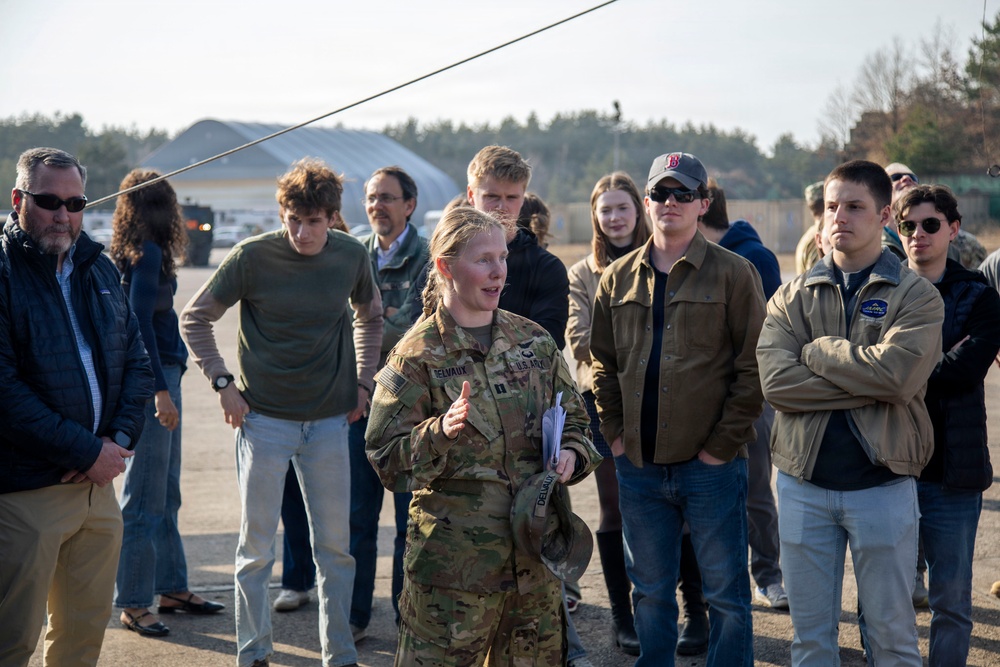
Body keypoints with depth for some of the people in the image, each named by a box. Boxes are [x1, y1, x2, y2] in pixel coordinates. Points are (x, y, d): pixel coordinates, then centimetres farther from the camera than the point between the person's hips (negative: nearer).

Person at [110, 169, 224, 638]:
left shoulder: (129, 252, 12)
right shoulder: (148, 253, -13)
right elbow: (140, 322, -20)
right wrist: (161, 388, -23)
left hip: (159, 375, 9)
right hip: (153, 377, -9)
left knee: (165, 494, 16)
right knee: (145, 498, -3)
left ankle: (172, 589, 25)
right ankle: (133, 603, 4)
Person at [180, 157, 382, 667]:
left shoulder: (351, 256, -1)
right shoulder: (252, 256, -10)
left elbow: (370, 317, 19)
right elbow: (194, 318, 1)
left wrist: (363, 381, 10)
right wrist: (222, 382, -6)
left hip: (330, 420, 3)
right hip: (264, 419, -2)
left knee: (335, 546, 8)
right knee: (256, 547, 5)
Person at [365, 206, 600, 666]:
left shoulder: (533, 340, 8)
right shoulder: (417, 355, -7)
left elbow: (574, 417, 18)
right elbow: (386, 460, -9)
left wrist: (572, 455, -3)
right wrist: (440, 433, -26)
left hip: (534, 554, 5)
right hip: (453, 555, -5)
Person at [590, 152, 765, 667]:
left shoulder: (733, 273, -3)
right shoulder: (618, 278, 9)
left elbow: (754, 366, -7)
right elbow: (602, 362, 15)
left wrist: (723, 443, -11)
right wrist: (615, 432, 4)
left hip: (710, 465, -4)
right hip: (639, 465, 4)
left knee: (726, 594, 4)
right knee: (650, 593, 14)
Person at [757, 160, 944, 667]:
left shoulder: (916, 296, -1)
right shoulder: (791, 298, 5)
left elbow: (896, 372, -20)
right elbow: (776, 382, -11)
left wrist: (815, 351, -9)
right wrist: (870, 386, -16)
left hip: (883, 486, -2)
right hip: (804, 484, 2)